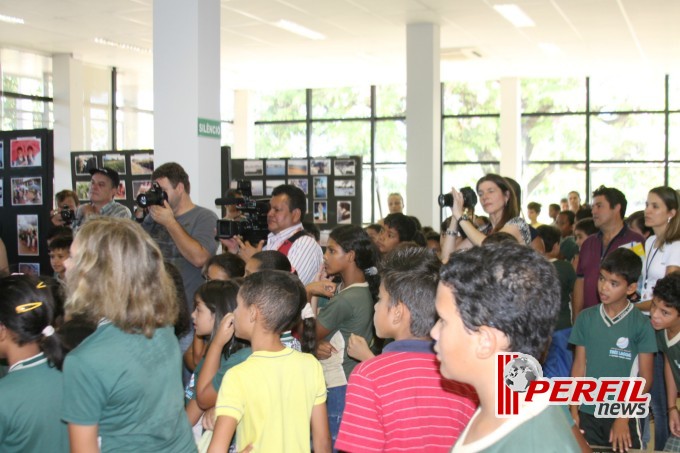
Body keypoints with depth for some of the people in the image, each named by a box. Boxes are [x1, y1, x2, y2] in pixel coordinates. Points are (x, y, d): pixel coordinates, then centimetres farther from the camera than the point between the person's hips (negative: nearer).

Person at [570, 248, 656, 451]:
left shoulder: (641, 324, -8)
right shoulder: (585, 318, -1)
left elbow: (645, 377, -6)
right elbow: (579, 367, 3)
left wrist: (623, 417, -11)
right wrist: (574, 410, 0)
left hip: (625, 416, -2)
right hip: (587, 413, 2)